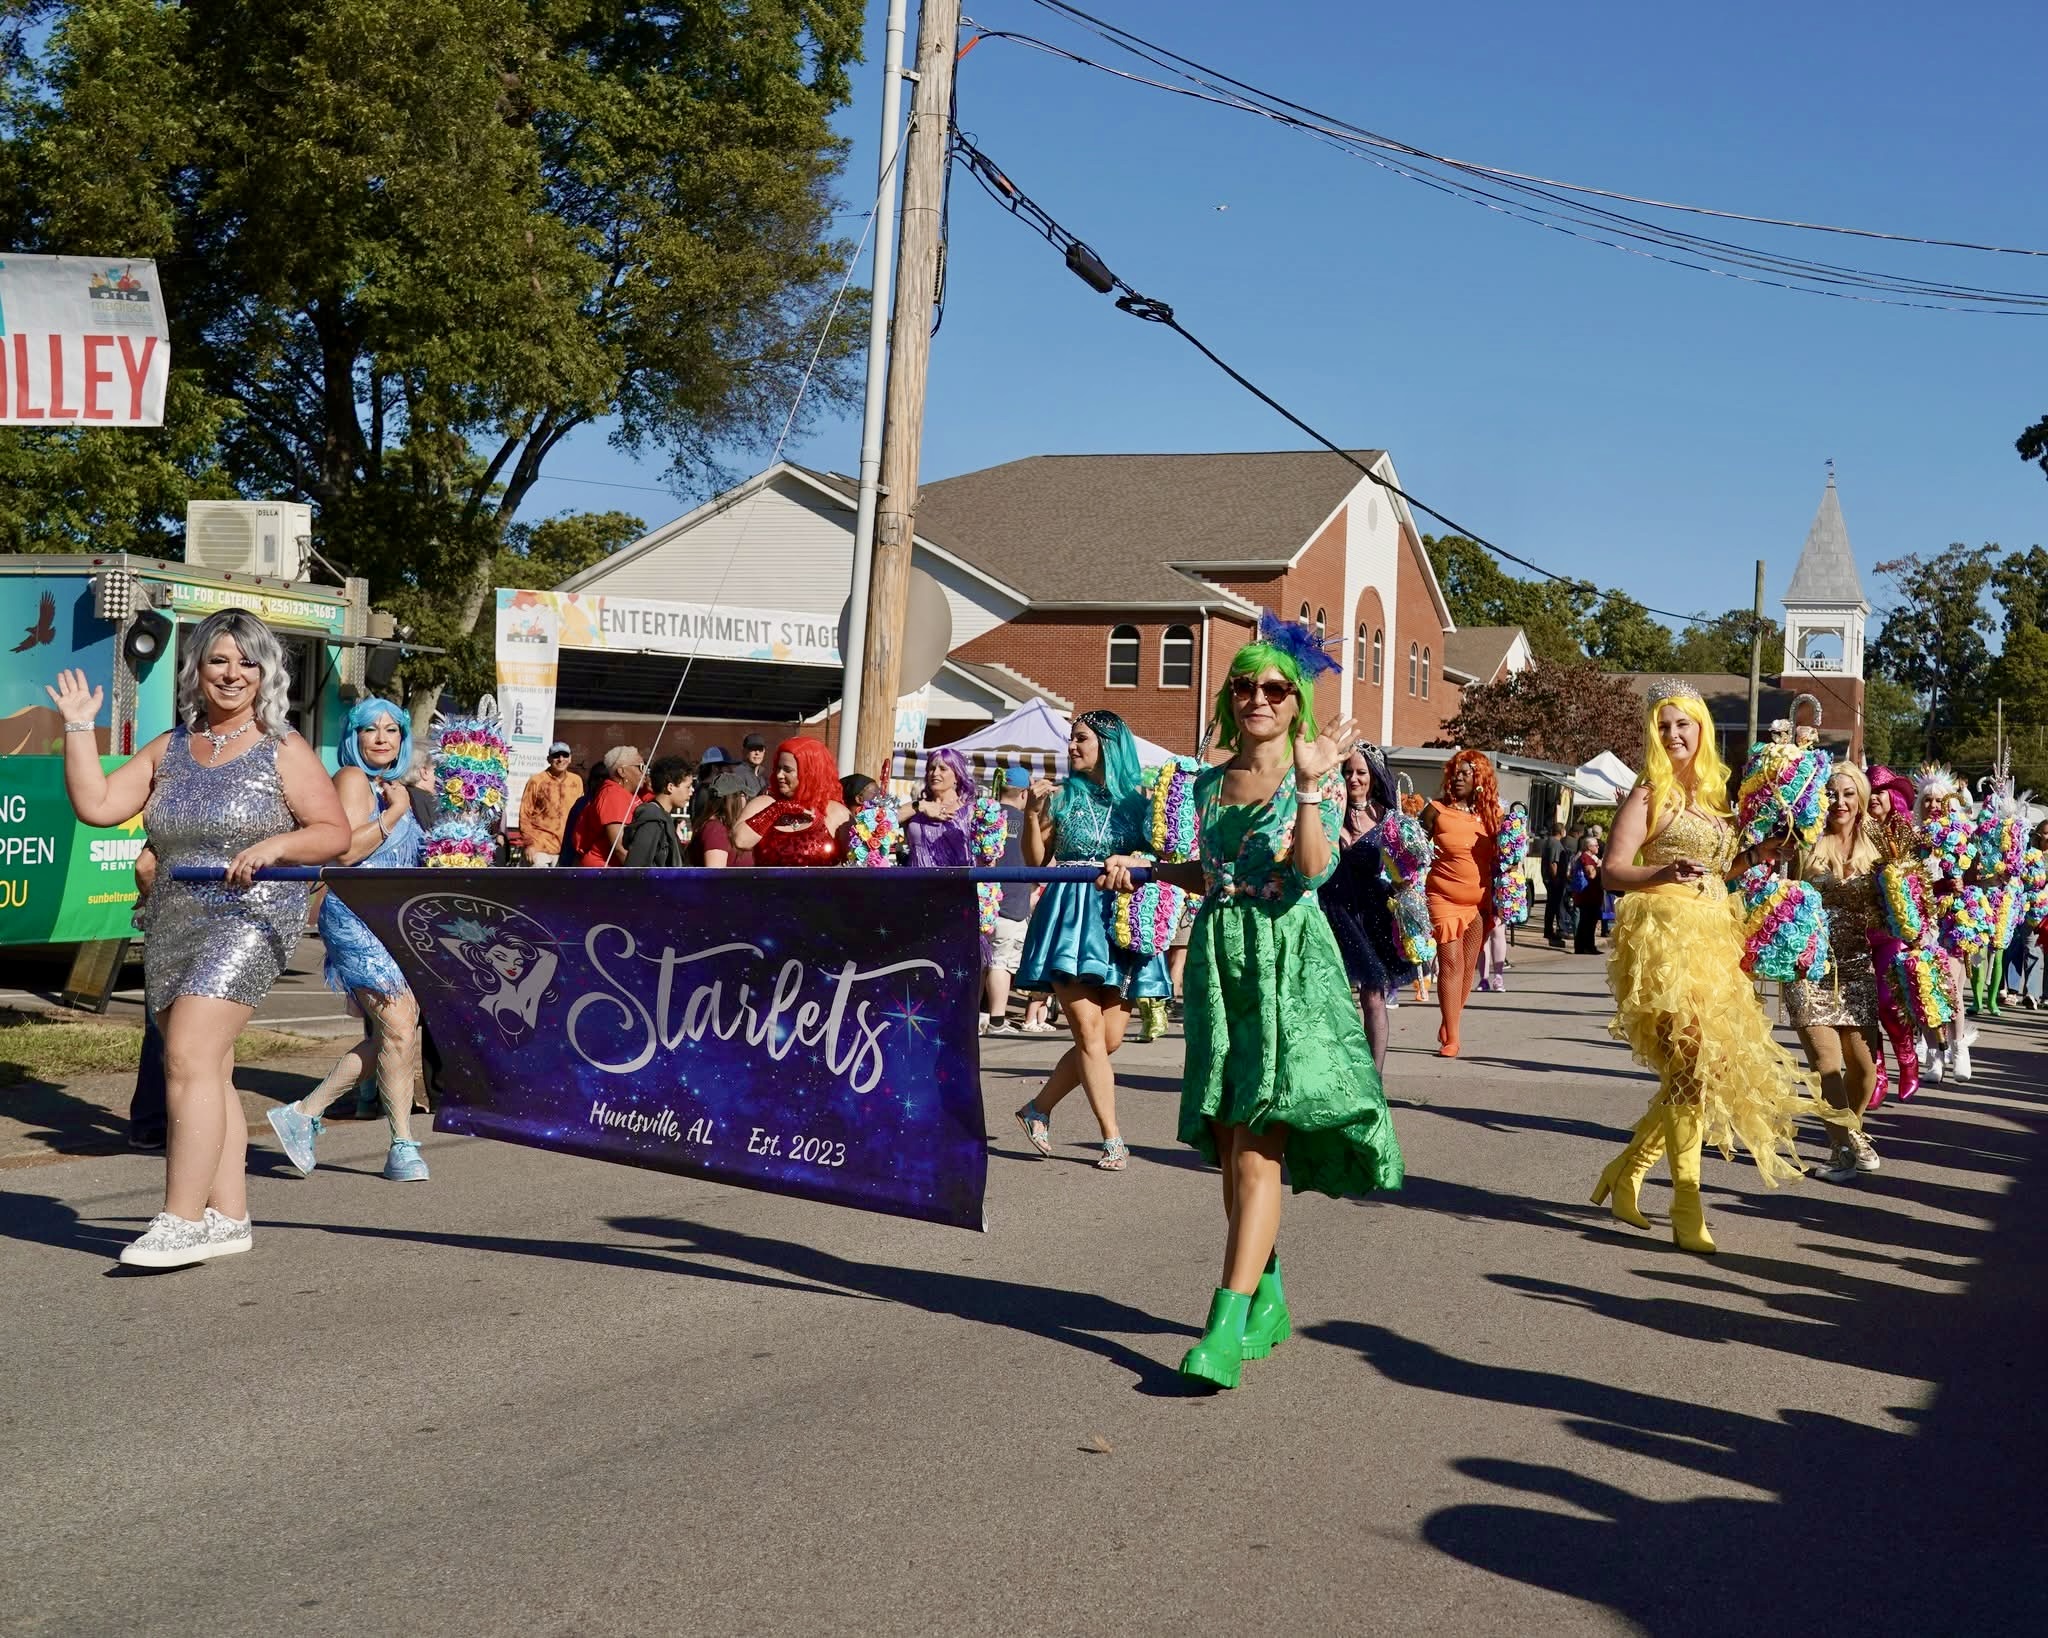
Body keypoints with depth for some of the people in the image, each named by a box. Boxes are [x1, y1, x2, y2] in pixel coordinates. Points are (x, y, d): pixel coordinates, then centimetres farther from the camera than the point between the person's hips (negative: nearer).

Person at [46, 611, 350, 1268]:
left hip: (248, 919, -6)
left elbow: (335, 832, -2)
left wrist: (277, 844, -19)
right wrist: (79, 726, 4)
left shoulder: (284, 751, 0)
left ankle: (182, 1220, -17)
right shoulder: (169, 749, 14)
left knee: (189, 1060, -18)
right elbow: (96, 805, 7)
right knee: (208, 1073, 8)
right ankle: (228, 1218, 14)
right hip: (171, 925, 6)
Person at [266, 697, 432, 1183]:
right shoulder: (352, 779, -6)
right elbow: (345, 850, -19)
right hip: (356, 918, -9)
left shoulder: (389, 786, 21)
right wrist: (396, 811, -14)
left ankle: (304, 1114, 12)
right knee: (398, 1030, -11)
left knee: (394, 1035, 5)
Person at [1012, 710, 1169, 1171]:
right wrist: (1032, 813, -7)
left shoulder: (1135, 800, 6)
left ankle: (1039, 1109, 19)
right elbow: (1036, 862, 6)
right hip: (1071, 914, -2)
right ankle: (1113, 1139, -3)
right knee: (1088, 1030, -10)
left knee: (1110, 1038, 1)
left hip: (1121, 921, 2)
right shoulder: (1062, 795, 5)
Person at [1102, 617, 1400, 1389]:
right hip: (1220, 958, 6)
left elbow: (1314, 868, -17)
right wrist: (1145, 868, 14)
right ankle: (1268, 1300, 24)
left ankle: (1226, 1326, -17)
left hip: (1290, 966, -5)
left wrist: (1308, 783, -21)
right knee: (1230, 1143, 8)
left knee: (1258, 1141, -13)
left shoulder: (1319, 781, -1)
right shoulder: (1210, 782, 13)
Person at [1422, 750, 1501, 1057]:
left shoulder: (1490, 813, 7)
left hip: (1479, 902, 4)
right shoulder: (1437, 810, -3)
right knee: (1451, 963, -10)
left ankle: (1448, 1026, 23)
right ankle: (1451, 1038, -9)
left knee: (1469, 967, 7)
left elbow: (1497, 858, 15)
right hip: (1445, 898, -4)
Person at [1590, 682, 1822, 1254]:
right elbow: (1613, 869, -10)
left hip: (1714, 938, 7)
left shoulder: (1714, 793, 17)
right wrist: (1663, 874, -26)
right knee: (1690, 1063, -14)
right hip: (1664, 933, -7)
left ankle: (1627, 1169, 20)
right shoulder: (1650, 793, -2)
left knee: (1713, 1065, 6)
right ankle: (1687, 1206, -11)